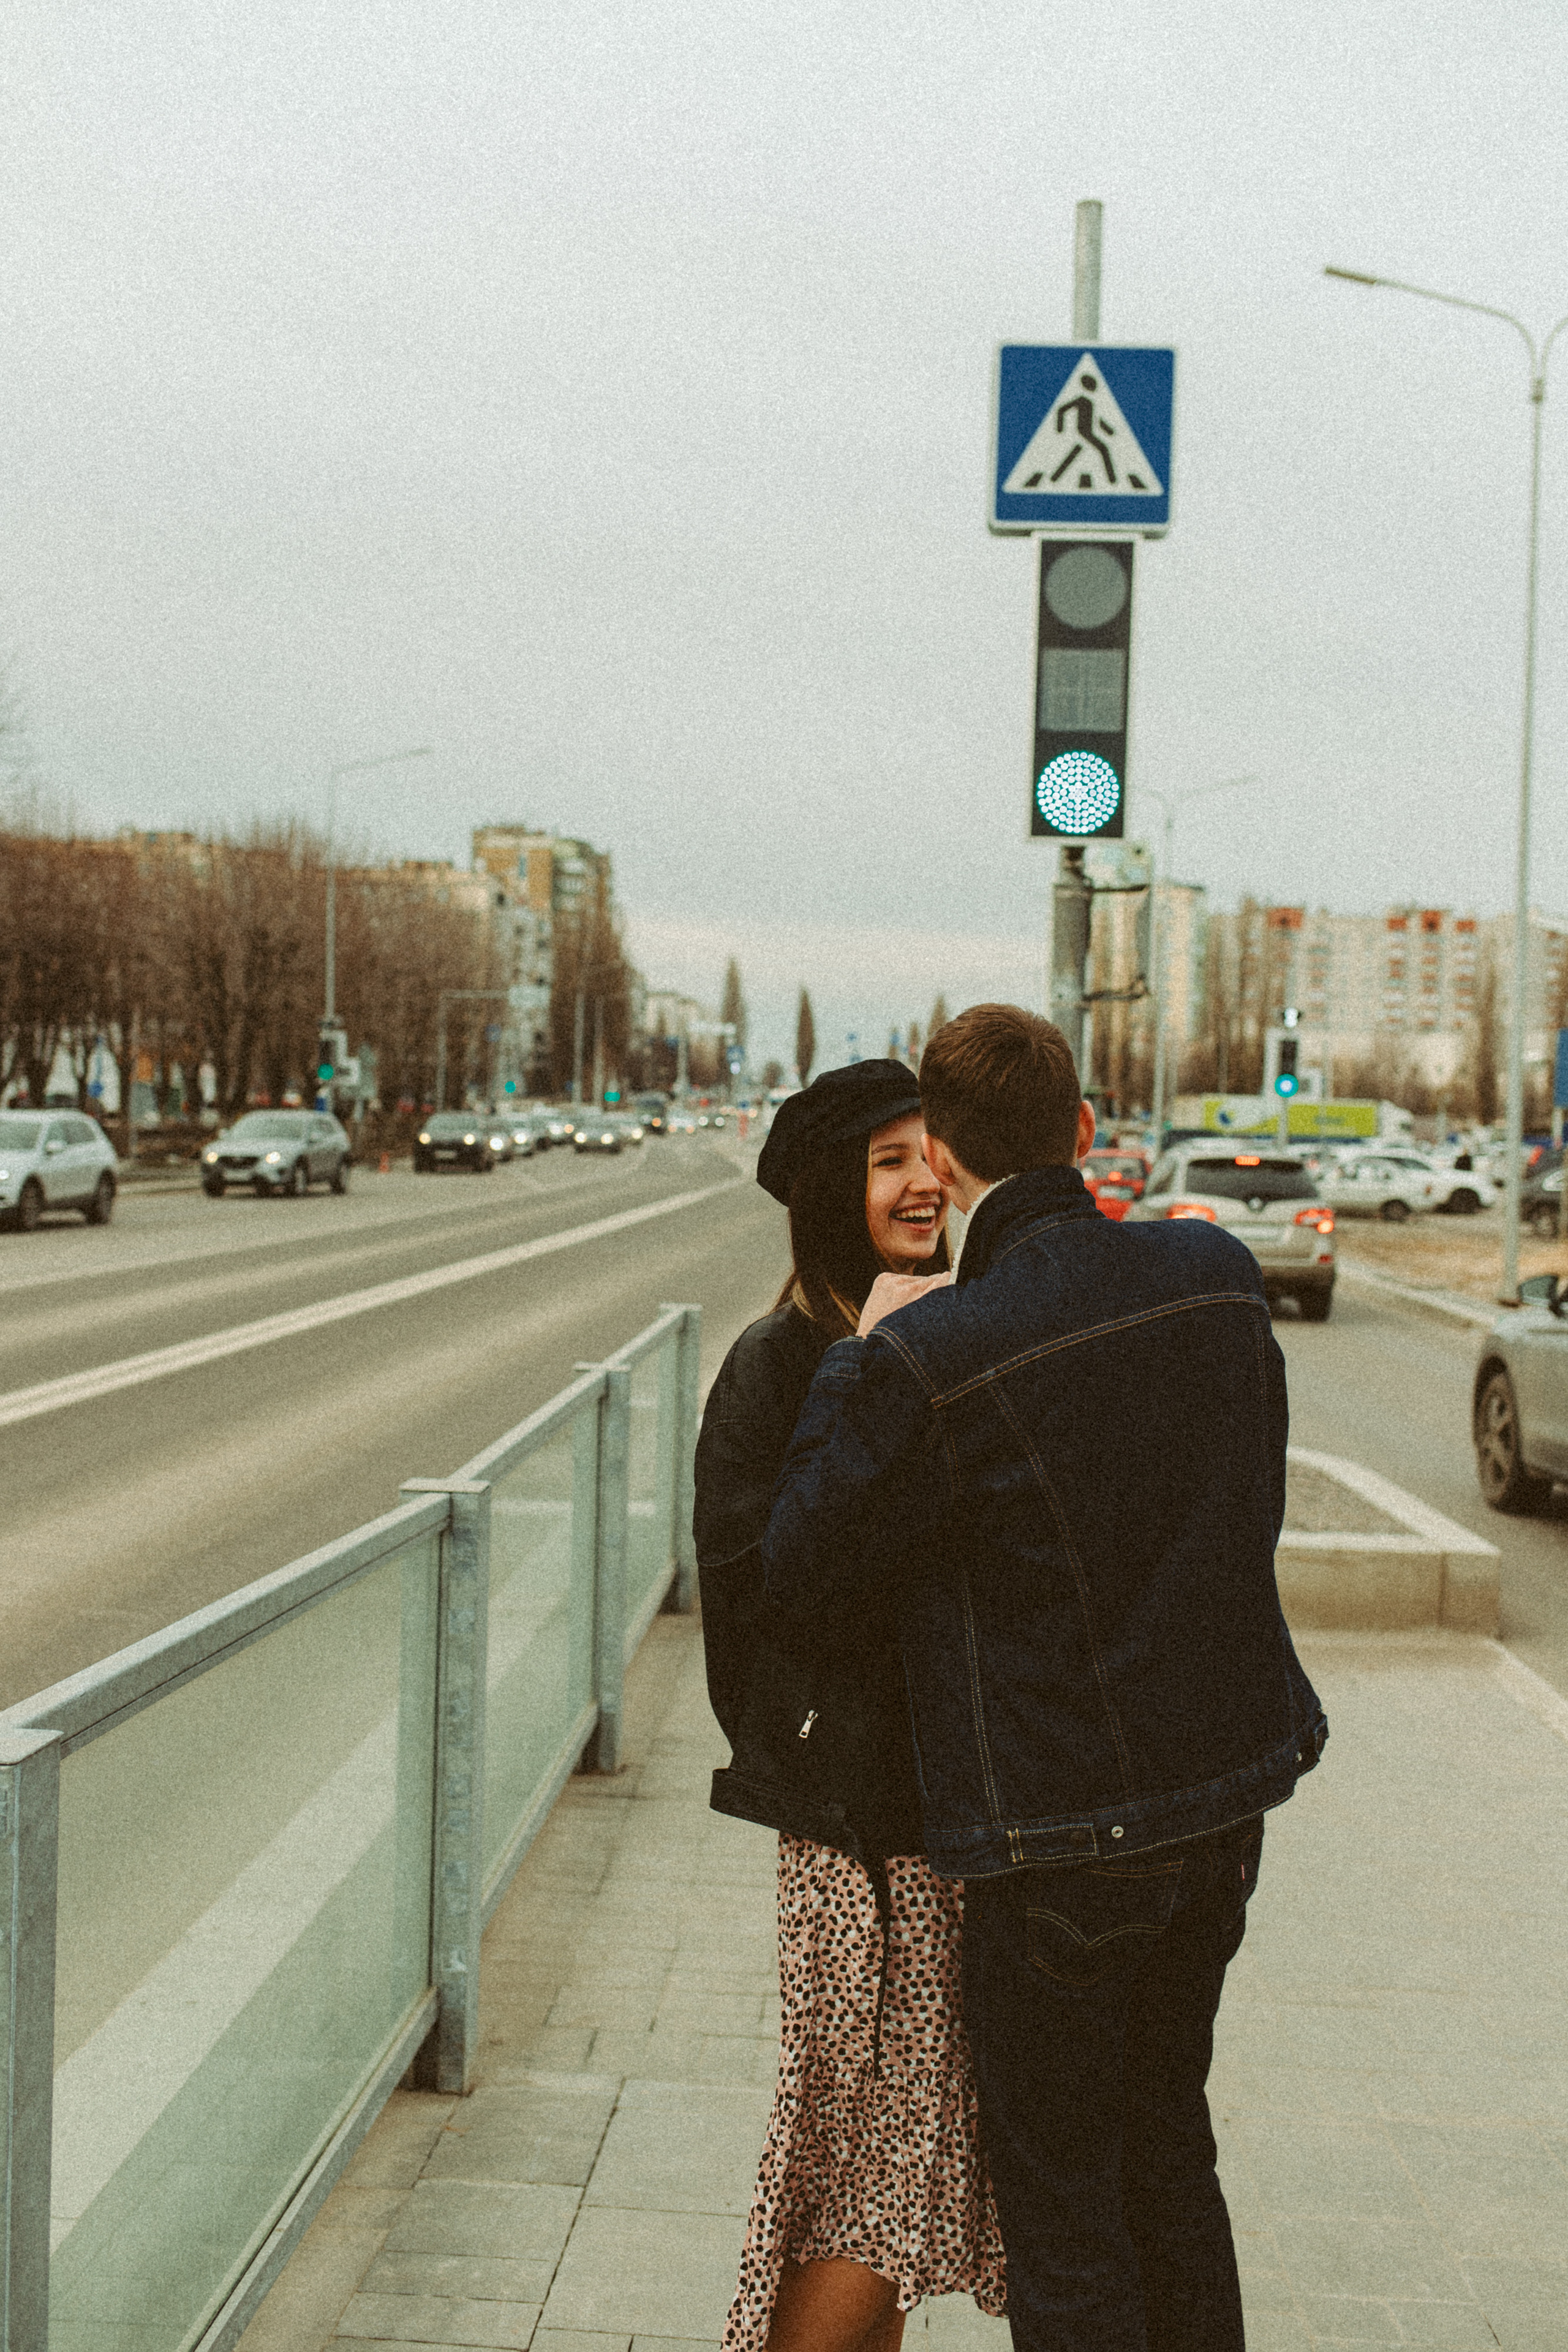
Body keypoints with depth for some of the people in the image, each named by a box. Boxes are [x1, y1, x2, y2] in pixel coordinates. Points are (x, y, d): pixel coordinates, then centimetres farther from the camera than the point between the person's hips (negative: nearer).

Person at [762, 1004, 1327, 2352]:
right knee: (1168, 2152, 24)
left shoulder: (929, 1359, -23)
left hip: (1062, 1845, -6)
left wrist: (859, 1353, -4)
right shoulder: (1220, 1274, -5)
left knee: (1063, 2209, 10)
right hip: (1227, 1796, 6)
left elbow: (802, 1574, -10)